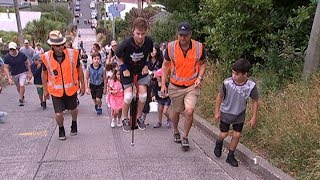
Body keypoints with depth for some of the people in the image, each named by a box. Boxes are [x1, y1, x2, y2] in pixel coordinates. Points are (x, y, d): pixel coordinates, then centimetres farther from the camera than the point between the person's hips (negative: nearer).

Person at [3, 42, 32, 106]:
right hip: (14, 74, 2)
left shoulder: (22, 55, -16)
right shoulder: (7, 57, -14)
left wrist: (29, 73, -2)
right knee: (18, 87, 15)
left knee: (22, 85, -16)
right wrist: (9, 78, -19)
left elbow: (27, 63, -2)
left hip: (23, 73, -2)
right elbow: (5, 68, -11)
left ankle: (21, 100, 3)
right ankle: (22, 96, 43)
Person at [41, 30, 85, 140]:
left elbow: (79, 70, 1)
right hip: (56, 90, -1)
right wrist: (45, 90, 8)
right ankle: (61, 129, 29)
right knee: (58, 114, -4)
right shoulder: (46, 57, -12)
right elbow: (44, 73, 4)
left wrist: (82, 85, 4)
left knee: (73, 109, 19)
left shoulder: (73, 54, -13)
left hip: (71, 88, 1)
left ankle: (74, 124, 51)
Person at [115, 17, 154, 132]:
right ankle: (125, 119, 11)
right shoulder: (127, 43, -30)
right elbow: (118, 55, -10)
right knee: (128, 96, -12)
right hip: (128, 71, -3)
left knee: (143, 95, -4)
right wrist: (124, 69, -12)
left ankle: (139, 117, 19)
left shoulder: (149, 41, -20)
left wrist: (146, 65, -3)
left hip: (141, 70, 3)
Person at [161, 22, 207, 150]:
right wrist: (163, 84, 0)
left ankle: (185, 137, 7)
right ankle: (176, 131, 44)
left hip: (192, 86, -1)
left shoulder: (199, 47, -9)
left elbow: (203, 63, 8)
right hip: (175, 86, 1)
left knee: (189, 111, -16)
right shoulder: (171, 47, -8)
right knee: (176, 112, 15)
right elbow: (166, 65, 4)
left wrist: (199, 77, -9)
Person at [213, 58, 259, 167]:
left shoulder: (251, 86, -23)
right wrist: (217, 112, -3)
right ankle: (218, 143, 44)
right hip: (226, 113, -1)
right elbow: (220, 96, -9)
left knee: (237, 135, 8)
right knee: (223, 134, 8)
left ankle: (230, 156, 28)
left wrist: (254, 117, -5)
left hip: (240, 115, 1)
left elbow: (255, 101, -8)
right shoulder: (227, 83, -25)